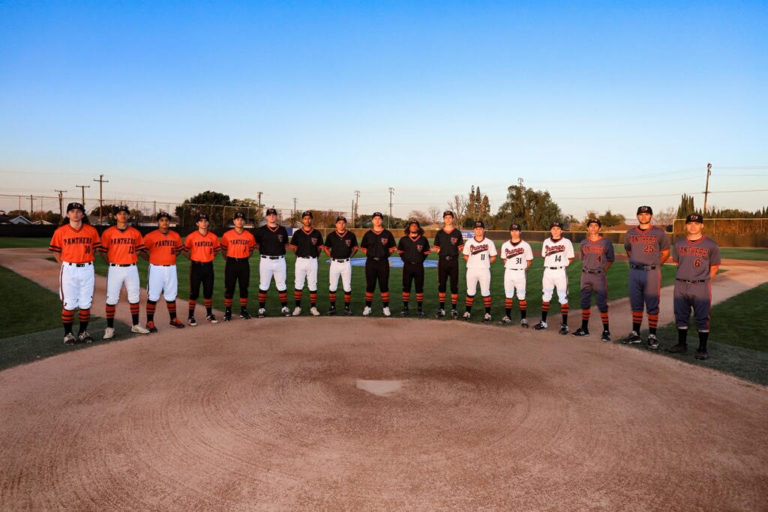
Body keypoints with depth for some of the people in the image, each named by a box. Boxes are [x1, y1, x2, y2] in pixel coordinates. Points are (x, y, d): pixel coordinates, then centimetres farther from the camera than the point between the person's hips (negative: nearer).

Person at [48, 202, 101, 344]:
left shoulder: (92, 231, 2)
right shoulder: (60, 231, 0)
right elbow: (56, 251, 6)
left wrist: (86, 261, 5)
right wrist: (64, 266, 0)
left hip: (87, 270, 1)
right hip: (68, 270, -1)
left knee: (86, 303, 7)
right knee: (68, 304, 2)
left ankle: (83, 332, 20)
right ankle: (68, 333, 14)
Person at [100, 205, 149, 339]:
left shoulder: (135, 233, 4)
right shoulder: (108, 232, -2)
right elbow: (103, 251, 2)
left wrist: (130, 260, 5)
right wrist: (111, 263, 0)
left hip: (131, 269, 3)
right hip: (115, 269, -2)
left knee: (134, 297, 9)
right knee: (111, 299, 0)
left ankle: (135, 325, 20)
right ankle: (110, 328, 8)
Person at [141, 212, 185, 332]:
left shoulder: (175, 236, 6)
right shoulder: (150, 236, -7)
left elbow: (179, 249, 21)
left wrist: (171, 257, 9)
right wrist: (152, 259, -4)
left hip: (171, 269, 4)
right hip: (156, 269, -4)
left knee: (171, 295, 14)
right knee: (153, 296, -1)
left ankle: (173, 319, 25)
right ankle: (150, 322, 7)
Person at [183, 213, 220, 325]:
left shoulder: (213, 237, 1)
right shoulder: (191, 236, -7)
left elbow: (216, 250, 16)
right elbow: (185, 250, 5)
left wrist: (209, 258, 8)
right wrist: (192, 258, 2)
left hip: (208, 266, 3)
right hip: (196, 266, -3)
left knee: (209, 291, 10)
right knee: (194, 292, 1)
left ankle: (209, 314, 23)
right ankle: (191, 316, 8)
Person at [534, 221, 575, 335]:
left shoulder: (566, 242, -1)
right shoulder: (546, 242, 9)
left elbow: (570, 258, 4)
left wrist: (562, 265, -4)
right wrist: (551, 265, 7)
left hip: (560, 272, -4)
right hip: (548, 271, 4)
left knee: (563, 299, -3)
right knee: (545, 297, 9)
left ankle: (564, 325, 1)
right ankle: (543, 322, 18)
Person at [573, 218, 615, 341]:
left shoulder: (606, 243, -2)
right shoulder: (583, 243, 8)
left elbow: (610, 260, 6)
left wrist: (602, 271, 1)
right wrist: (588, 269, 11)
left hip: (599, 276, -4)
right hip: (585, 275, 4)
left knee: (602, 304, -5)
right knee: (585, 302, 10)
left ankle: (606, 331, 1)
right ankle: (584, 328, 20)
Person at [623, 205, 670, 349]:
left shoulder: (659, 233, 0)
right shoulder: (630, 234, 9)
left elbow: (665, 252, 8)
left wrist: (654, 265, 5)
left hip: (652, 272, -3)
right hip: (634, 272, 4)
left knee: (652, 306, -1)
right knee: (636, 305, 9)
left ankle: (652, 337, 4)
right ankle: (635, 334, 18)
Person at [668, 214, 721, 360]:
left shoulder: (710, 245, -2)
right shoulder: (678, 244, 7)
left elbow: (715, 266, 5)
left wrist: (704, 280, 2)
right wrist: (684, 277, 12)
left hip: (701, 287, -4)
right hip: (680, 286, 4)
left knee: (702, 318, -1)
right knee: (681, 316, 12)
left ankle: (702, 349, 7)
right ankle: (682, 344, 24)